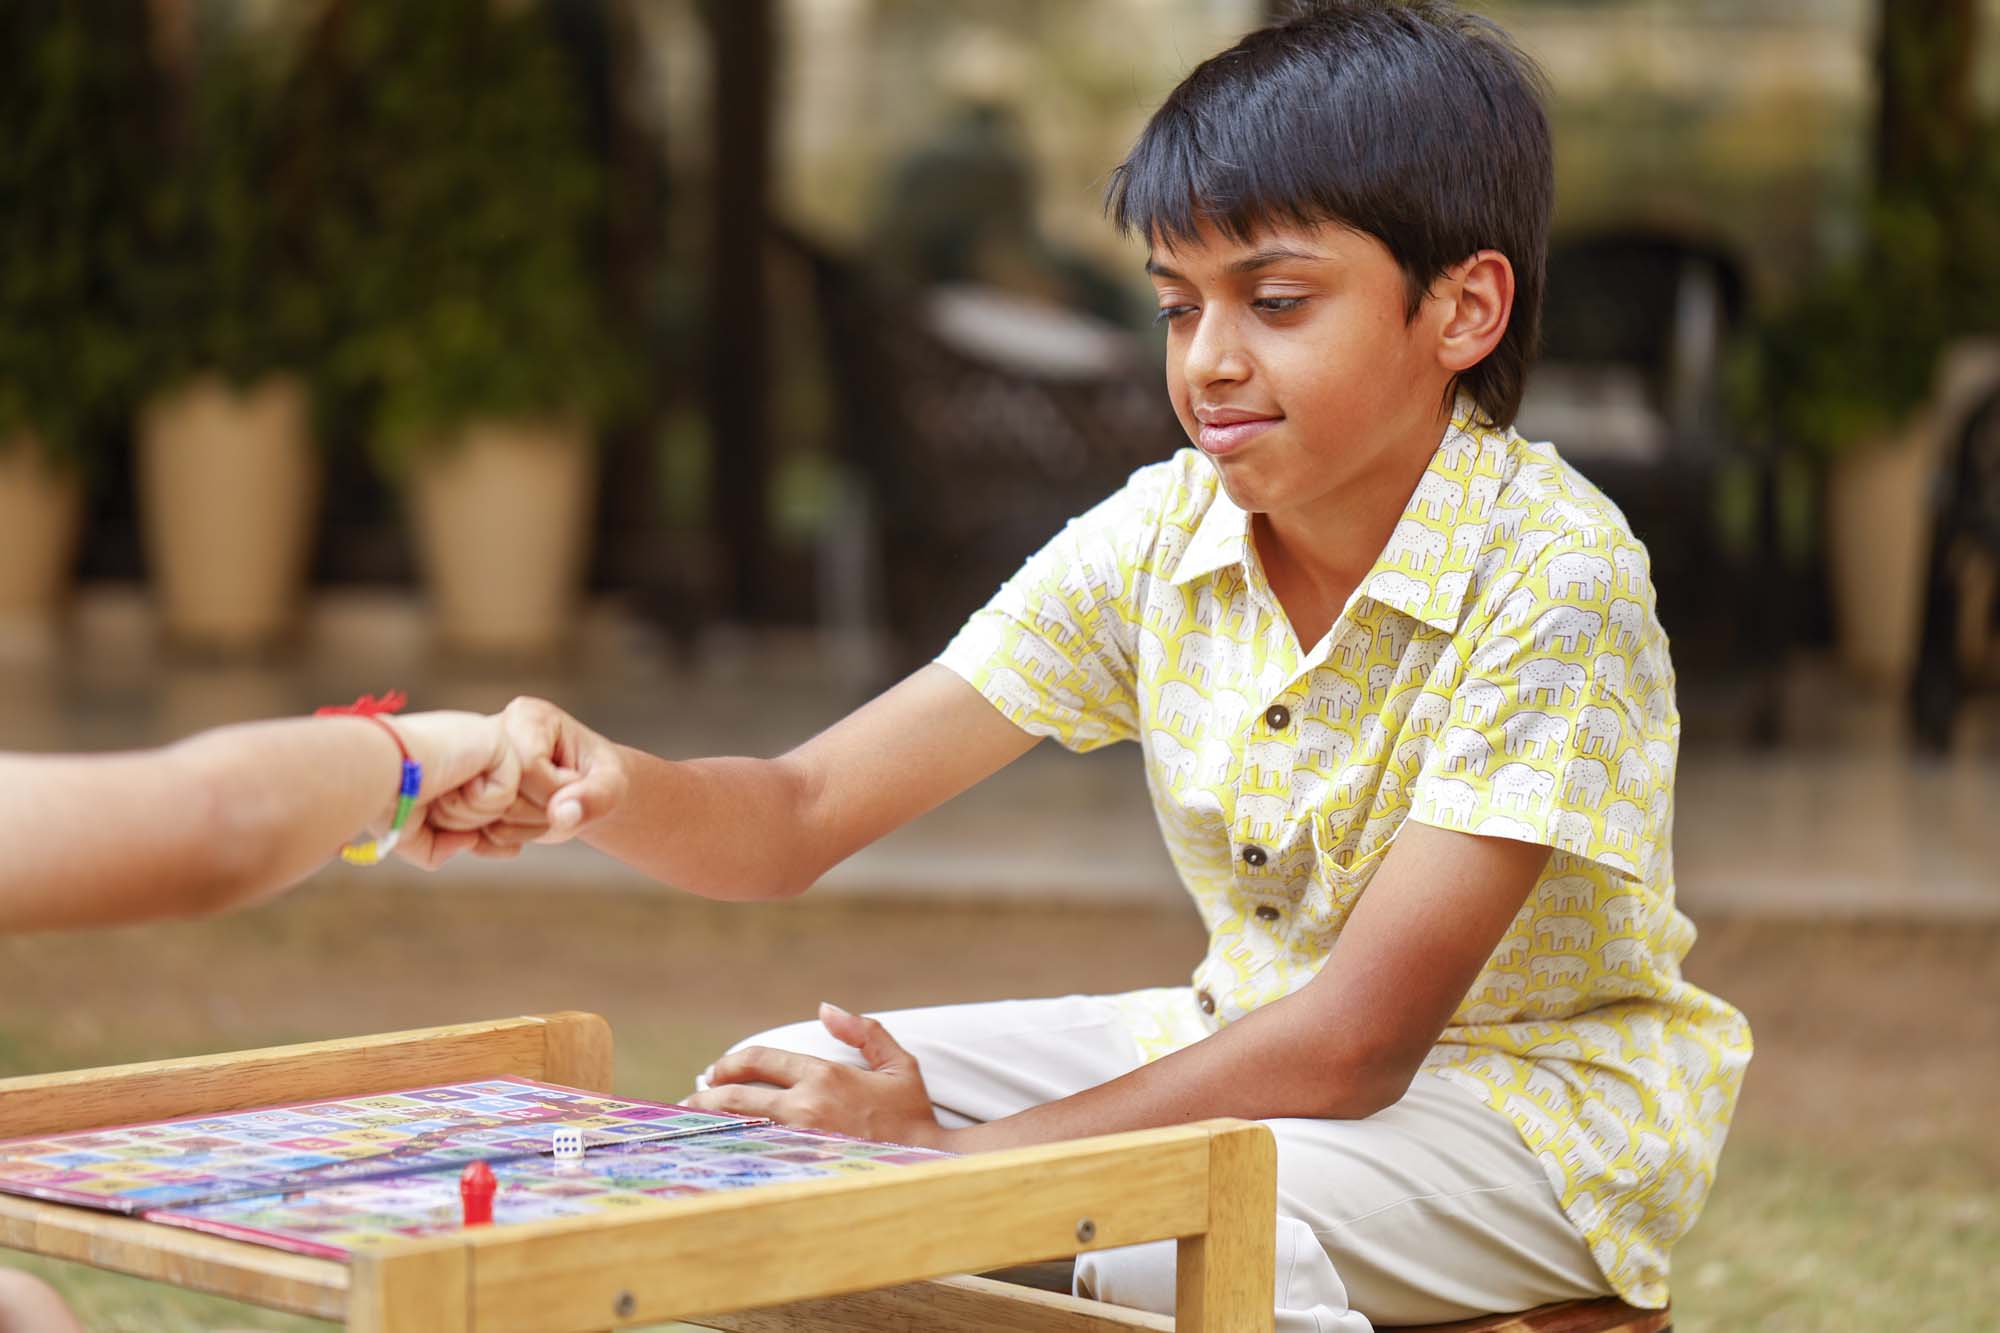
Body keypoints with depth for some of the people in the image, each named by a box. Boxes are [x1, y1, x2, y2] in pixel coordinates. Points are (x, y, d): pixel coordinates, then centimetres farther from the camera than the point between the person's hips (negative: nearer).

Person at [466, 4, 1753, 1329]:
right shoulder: (1156, 539, -6)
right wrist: (615, 791, -32)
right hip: (1257, 1051, 6)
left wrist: (957, 1155, -29)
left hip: (1535, 1098, -6)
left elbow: (1361, 1038, -26)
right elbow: (797, 816, -8)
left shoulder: (1549, 572, -23)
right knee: (773, 1103, -6)